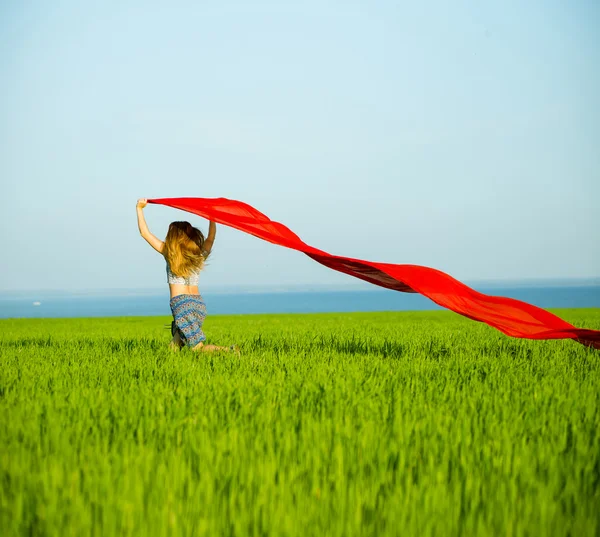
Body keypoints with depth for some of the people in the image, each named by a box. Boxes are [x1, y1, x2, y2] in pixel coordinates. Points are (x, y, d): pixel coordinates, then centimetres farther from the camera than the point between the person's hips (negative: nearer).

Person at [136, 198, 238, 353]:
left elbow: (145, 233, 7)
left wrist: (139, 209, 17)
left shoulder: (169, 253, 1)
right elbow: (211, 236, 31)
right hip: (199, 303, 6)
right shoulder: (200, 255, 12)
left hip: (181, 304, -6)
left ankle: (229, 351, -30)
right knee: (174, 348, 15)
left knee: (198, 348, -11)